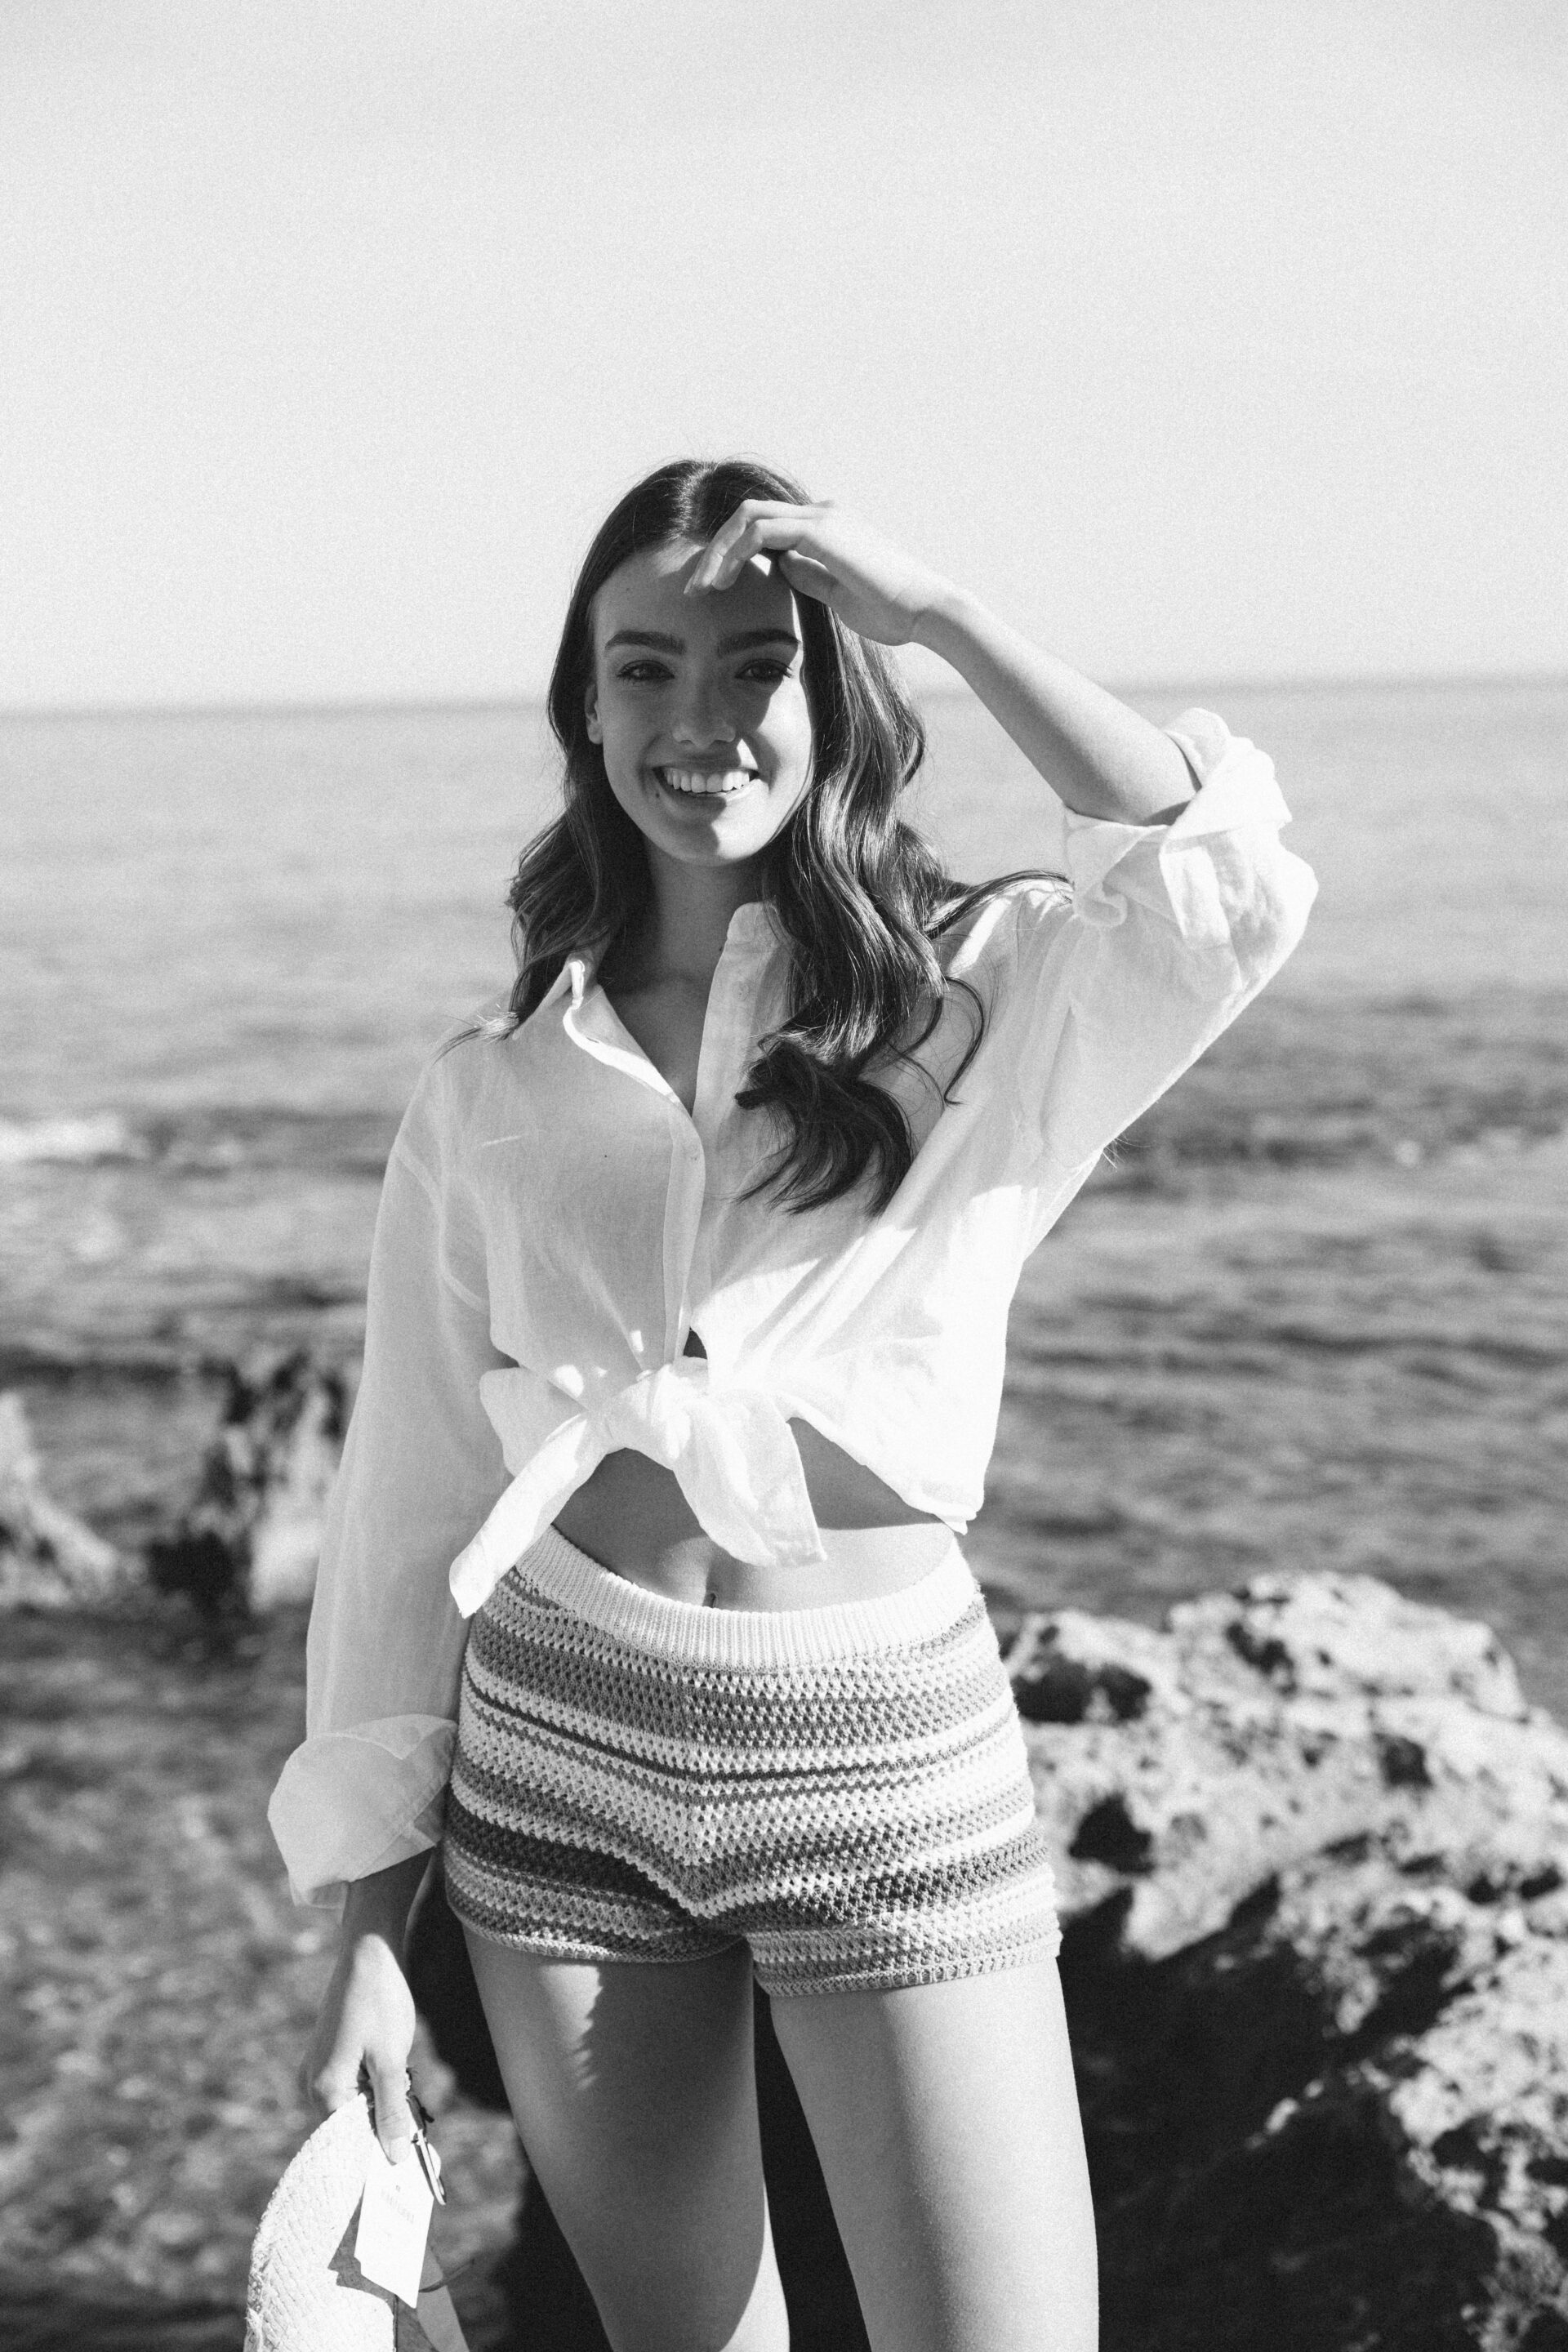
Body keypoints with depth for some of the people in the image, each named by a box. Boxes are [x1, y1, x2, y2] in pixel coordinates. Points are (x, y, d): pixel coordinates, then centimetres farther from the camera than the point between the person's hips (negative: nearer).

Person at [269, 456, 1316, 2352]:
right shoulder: (492, 1096, 4)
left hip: (890, 1765, -2)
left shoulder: (986, 1003, -2)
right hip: (556, 1761, 3)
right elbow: (408, 1503, 7)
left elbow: (1231, 891, -24)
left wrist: (941, 614, -18)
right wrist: (364, 1935, 7)